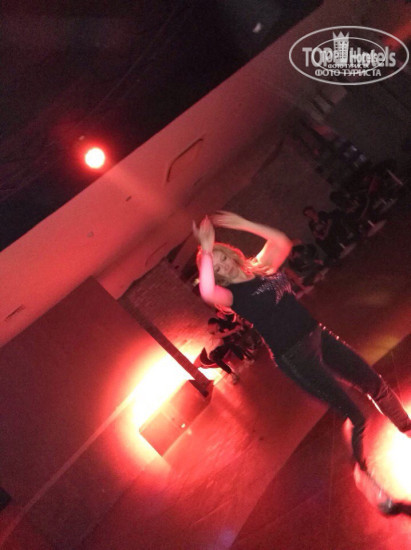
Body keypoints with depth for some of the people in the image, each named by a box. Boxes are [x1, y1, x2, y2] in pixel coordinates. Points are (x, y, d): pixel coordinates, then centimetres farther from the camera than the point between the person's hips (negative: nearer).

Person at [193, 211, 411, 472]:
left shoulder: (262, 268, 9)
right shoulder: (233, 294, -11)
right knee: (354, 415, -6)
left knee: (375, 383, 14)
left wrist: (245, 224, -1)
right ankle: (367, 471, 17)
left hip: (317, 335, 7)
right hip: (292, 355, -7)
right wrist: (206, 250, -30)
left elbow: (283, 242, 5)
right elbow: (207, 292, -32)